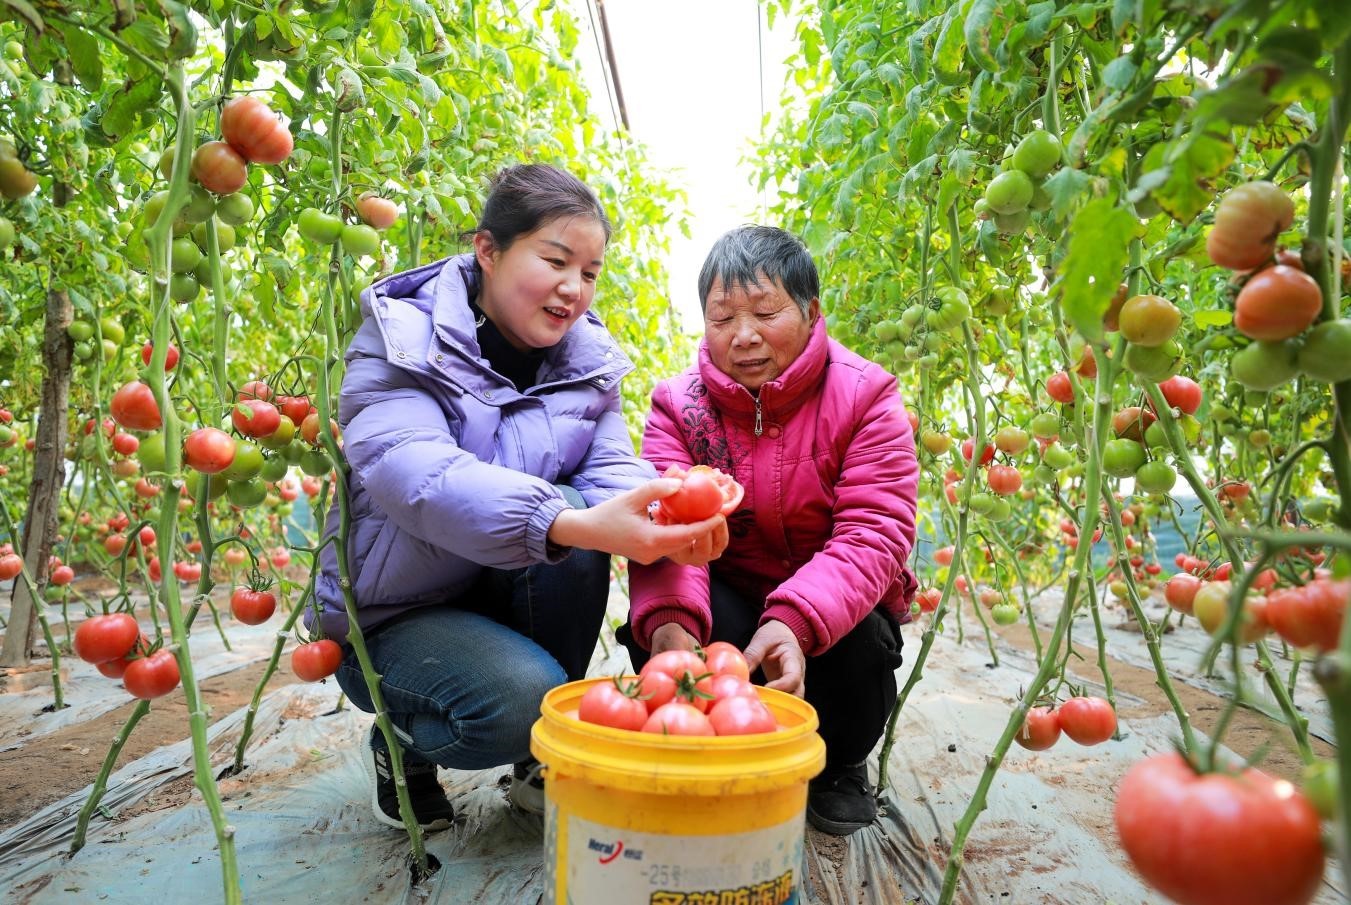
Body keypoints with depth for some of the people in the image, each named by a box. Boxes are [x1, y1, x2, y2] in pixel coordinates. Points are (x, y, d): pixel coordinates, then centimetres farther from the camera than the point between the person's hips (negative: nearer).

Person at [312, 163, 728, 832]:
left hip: (514, 600, 5)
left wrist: (664, 524, -40)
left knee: (569, 509, -27)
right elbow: (412, 473, -36)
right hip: (394, 618, -4)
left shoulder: (588, 356, -1)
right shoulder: (401, 339, -17)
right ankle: (400, 747, 6)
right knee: (521, 700, -32)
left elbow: (611, 470, -15)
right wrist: (575, 524, -53)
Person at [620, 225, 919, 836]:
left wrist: (795, 621, -42)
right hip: (726, 604, 1)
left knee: (859, 648, -32)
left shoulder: (865, 398, -11)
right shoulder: (679, 403, -6)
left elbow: (873, 535, -23)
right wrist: (668, 619, -43)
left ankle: (841, 765, 6)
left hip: (832, 613, 0)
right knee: (651, 624, -29)